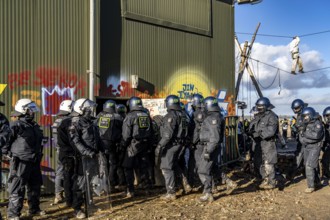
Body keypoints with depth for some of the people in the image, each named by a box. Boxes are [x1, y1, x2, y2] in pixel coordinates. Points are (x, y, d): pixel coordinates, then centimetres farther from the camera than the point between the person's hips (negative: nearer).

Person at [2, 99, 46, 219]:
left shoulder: (35, 125, 10)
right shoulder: (16, 126, -15)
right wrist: (7, 153, -10)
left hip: (34, 162, 8)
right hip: (21, 162, -8)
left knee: (35, 187, 18)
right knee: (17, 189, -2)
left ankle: (34, 209, 32)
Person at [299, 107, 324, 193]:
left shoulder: (318, 124, -13)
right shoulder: (305, 125, 8)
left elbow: (316, 135, -28)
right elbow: (301, 138, 9)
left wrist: (305, 134, -18)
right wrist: (308, 140, -8)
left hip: (315, 148, -7)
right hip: (306, 147, 8)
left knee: (309, 166, -14)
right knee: (307, 165, 16)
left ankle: (311, 186, -5)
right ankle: (316, 181, 36)